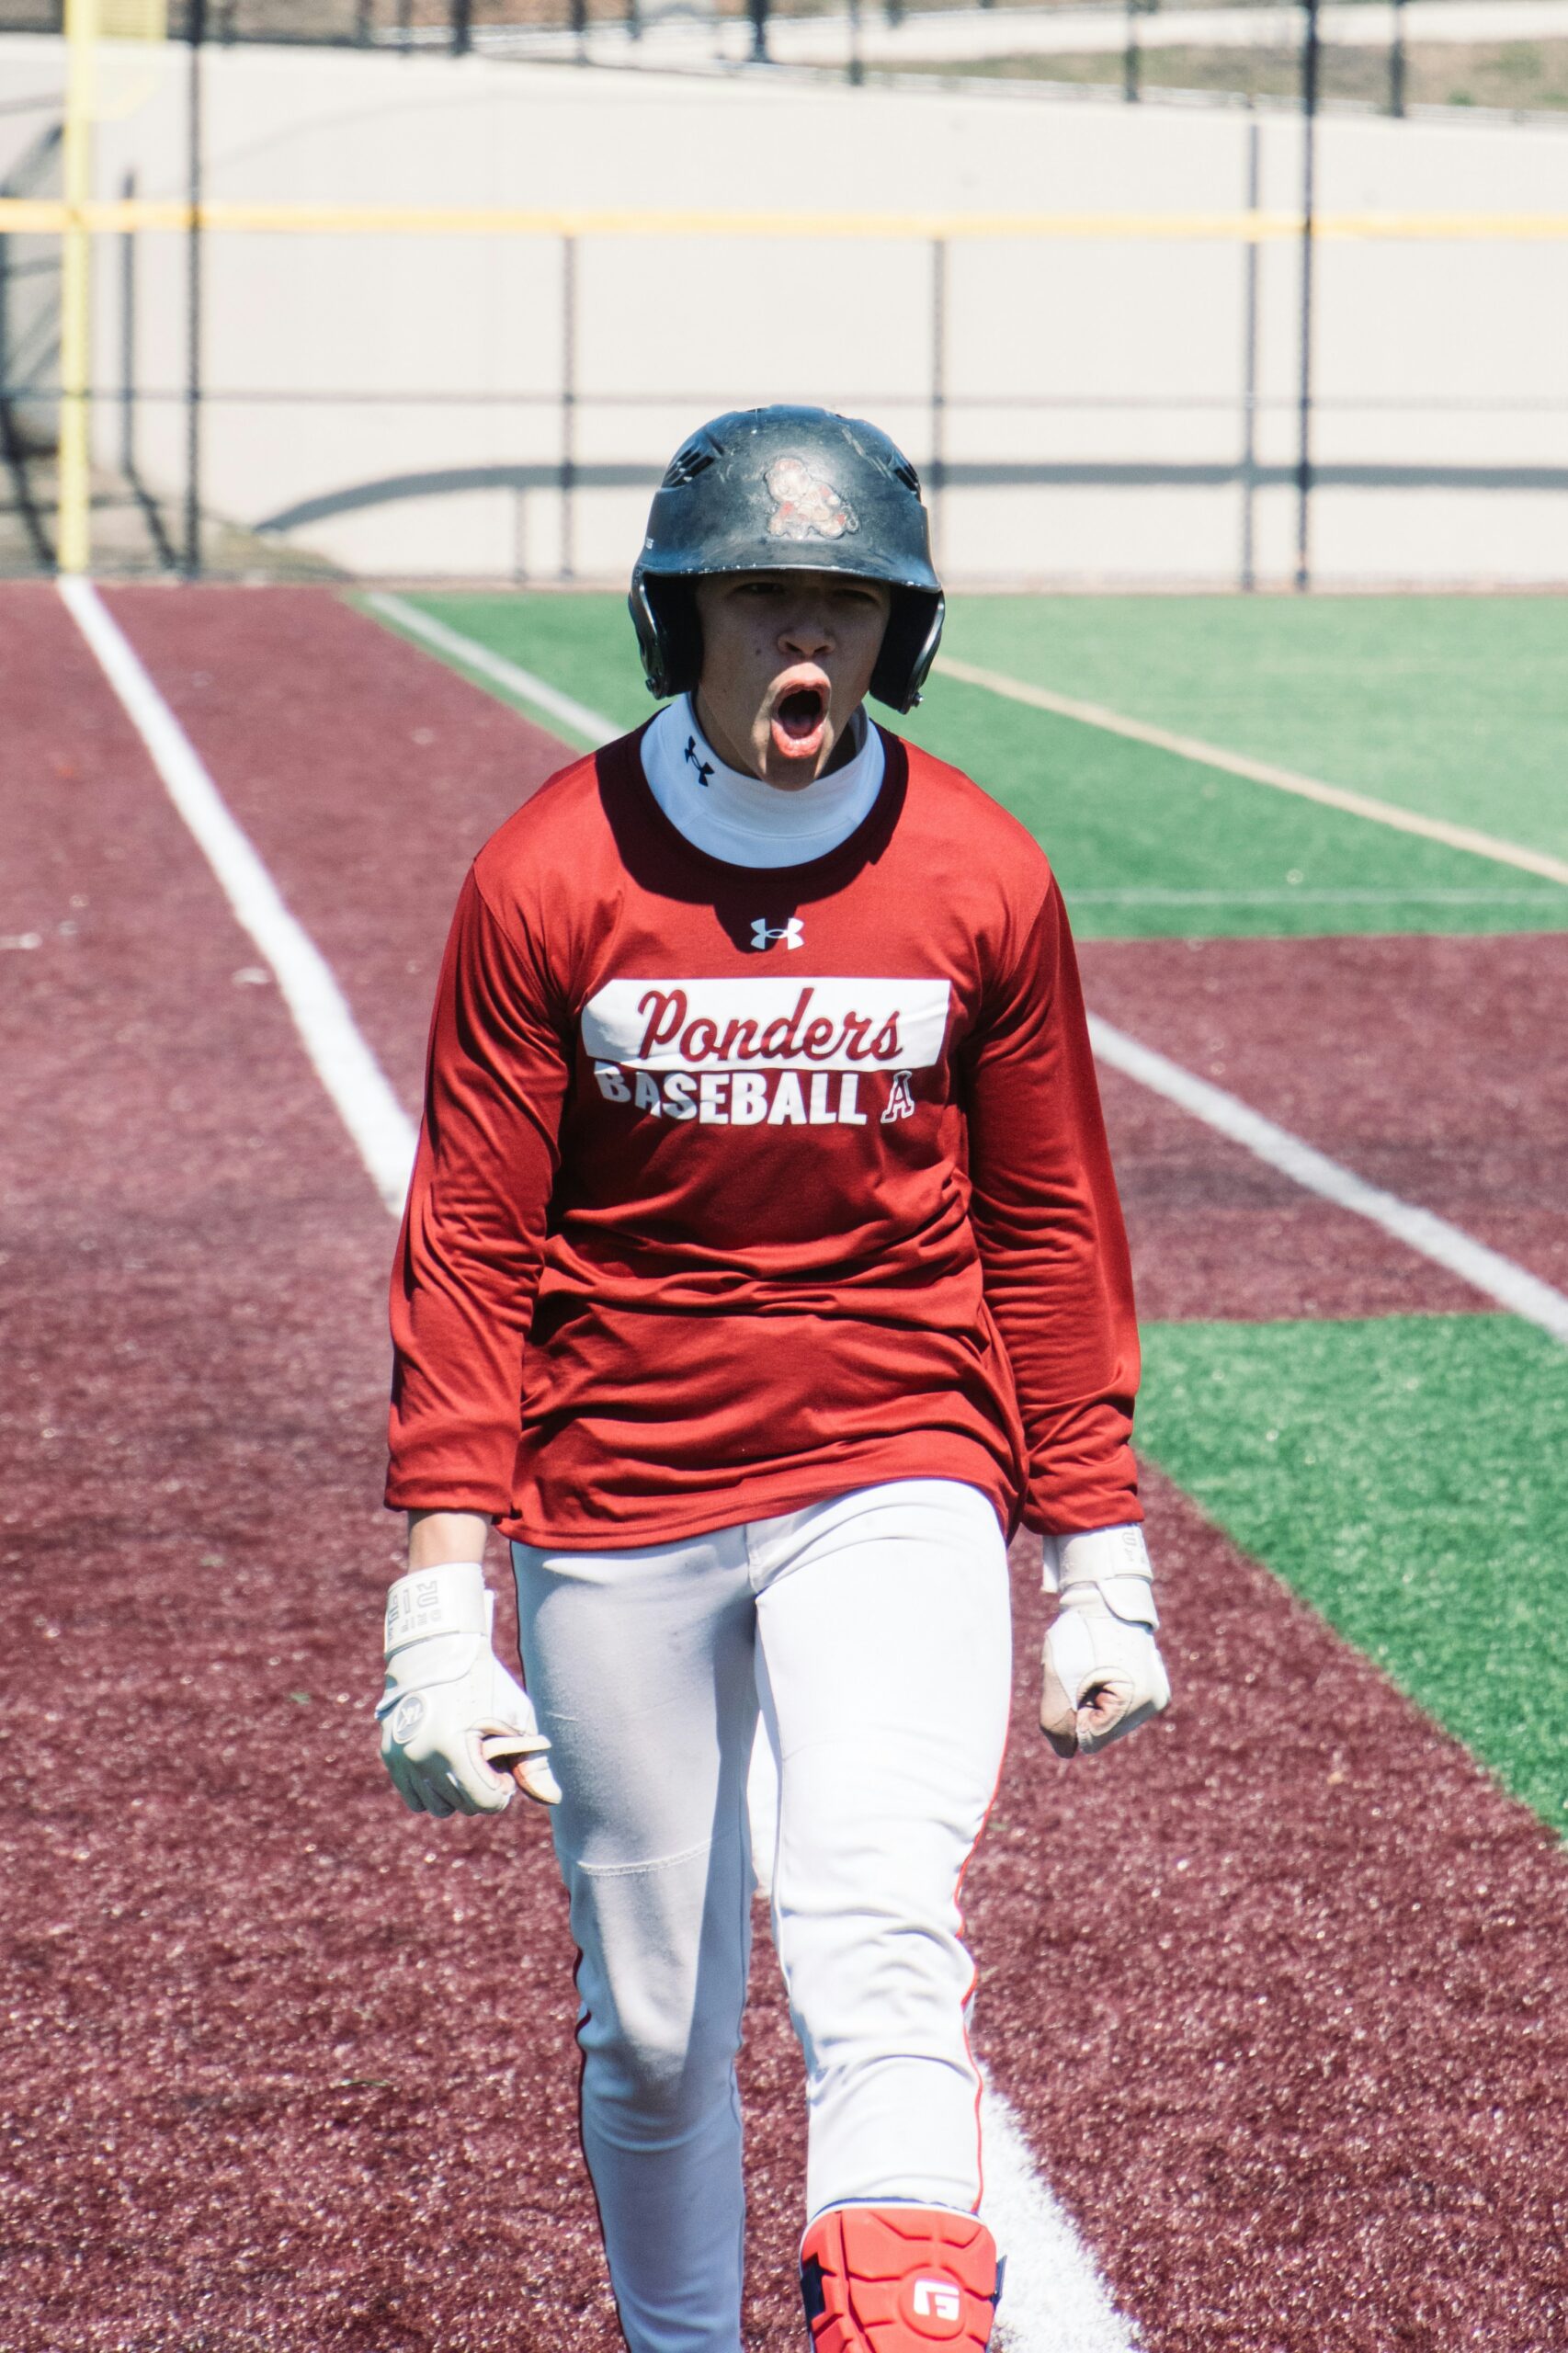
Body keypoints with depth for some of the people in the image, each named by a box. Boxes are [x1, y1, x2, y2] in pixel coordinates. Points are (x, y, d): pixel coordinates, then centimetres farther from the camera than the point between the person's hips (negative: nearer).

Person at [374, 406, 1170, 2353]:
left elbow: (1048, 1235, 7)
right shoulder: (547, 878, -5)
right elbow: (467, 1250, -4)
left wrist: (1100, 1564, 6)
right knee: (652, 2022, 8)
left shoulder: (982, 880, -1)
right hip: (616, 1511, 0)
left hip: (897, 1480, 0)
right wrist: (440, 1606, -10)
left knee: (878, 1929, -22)